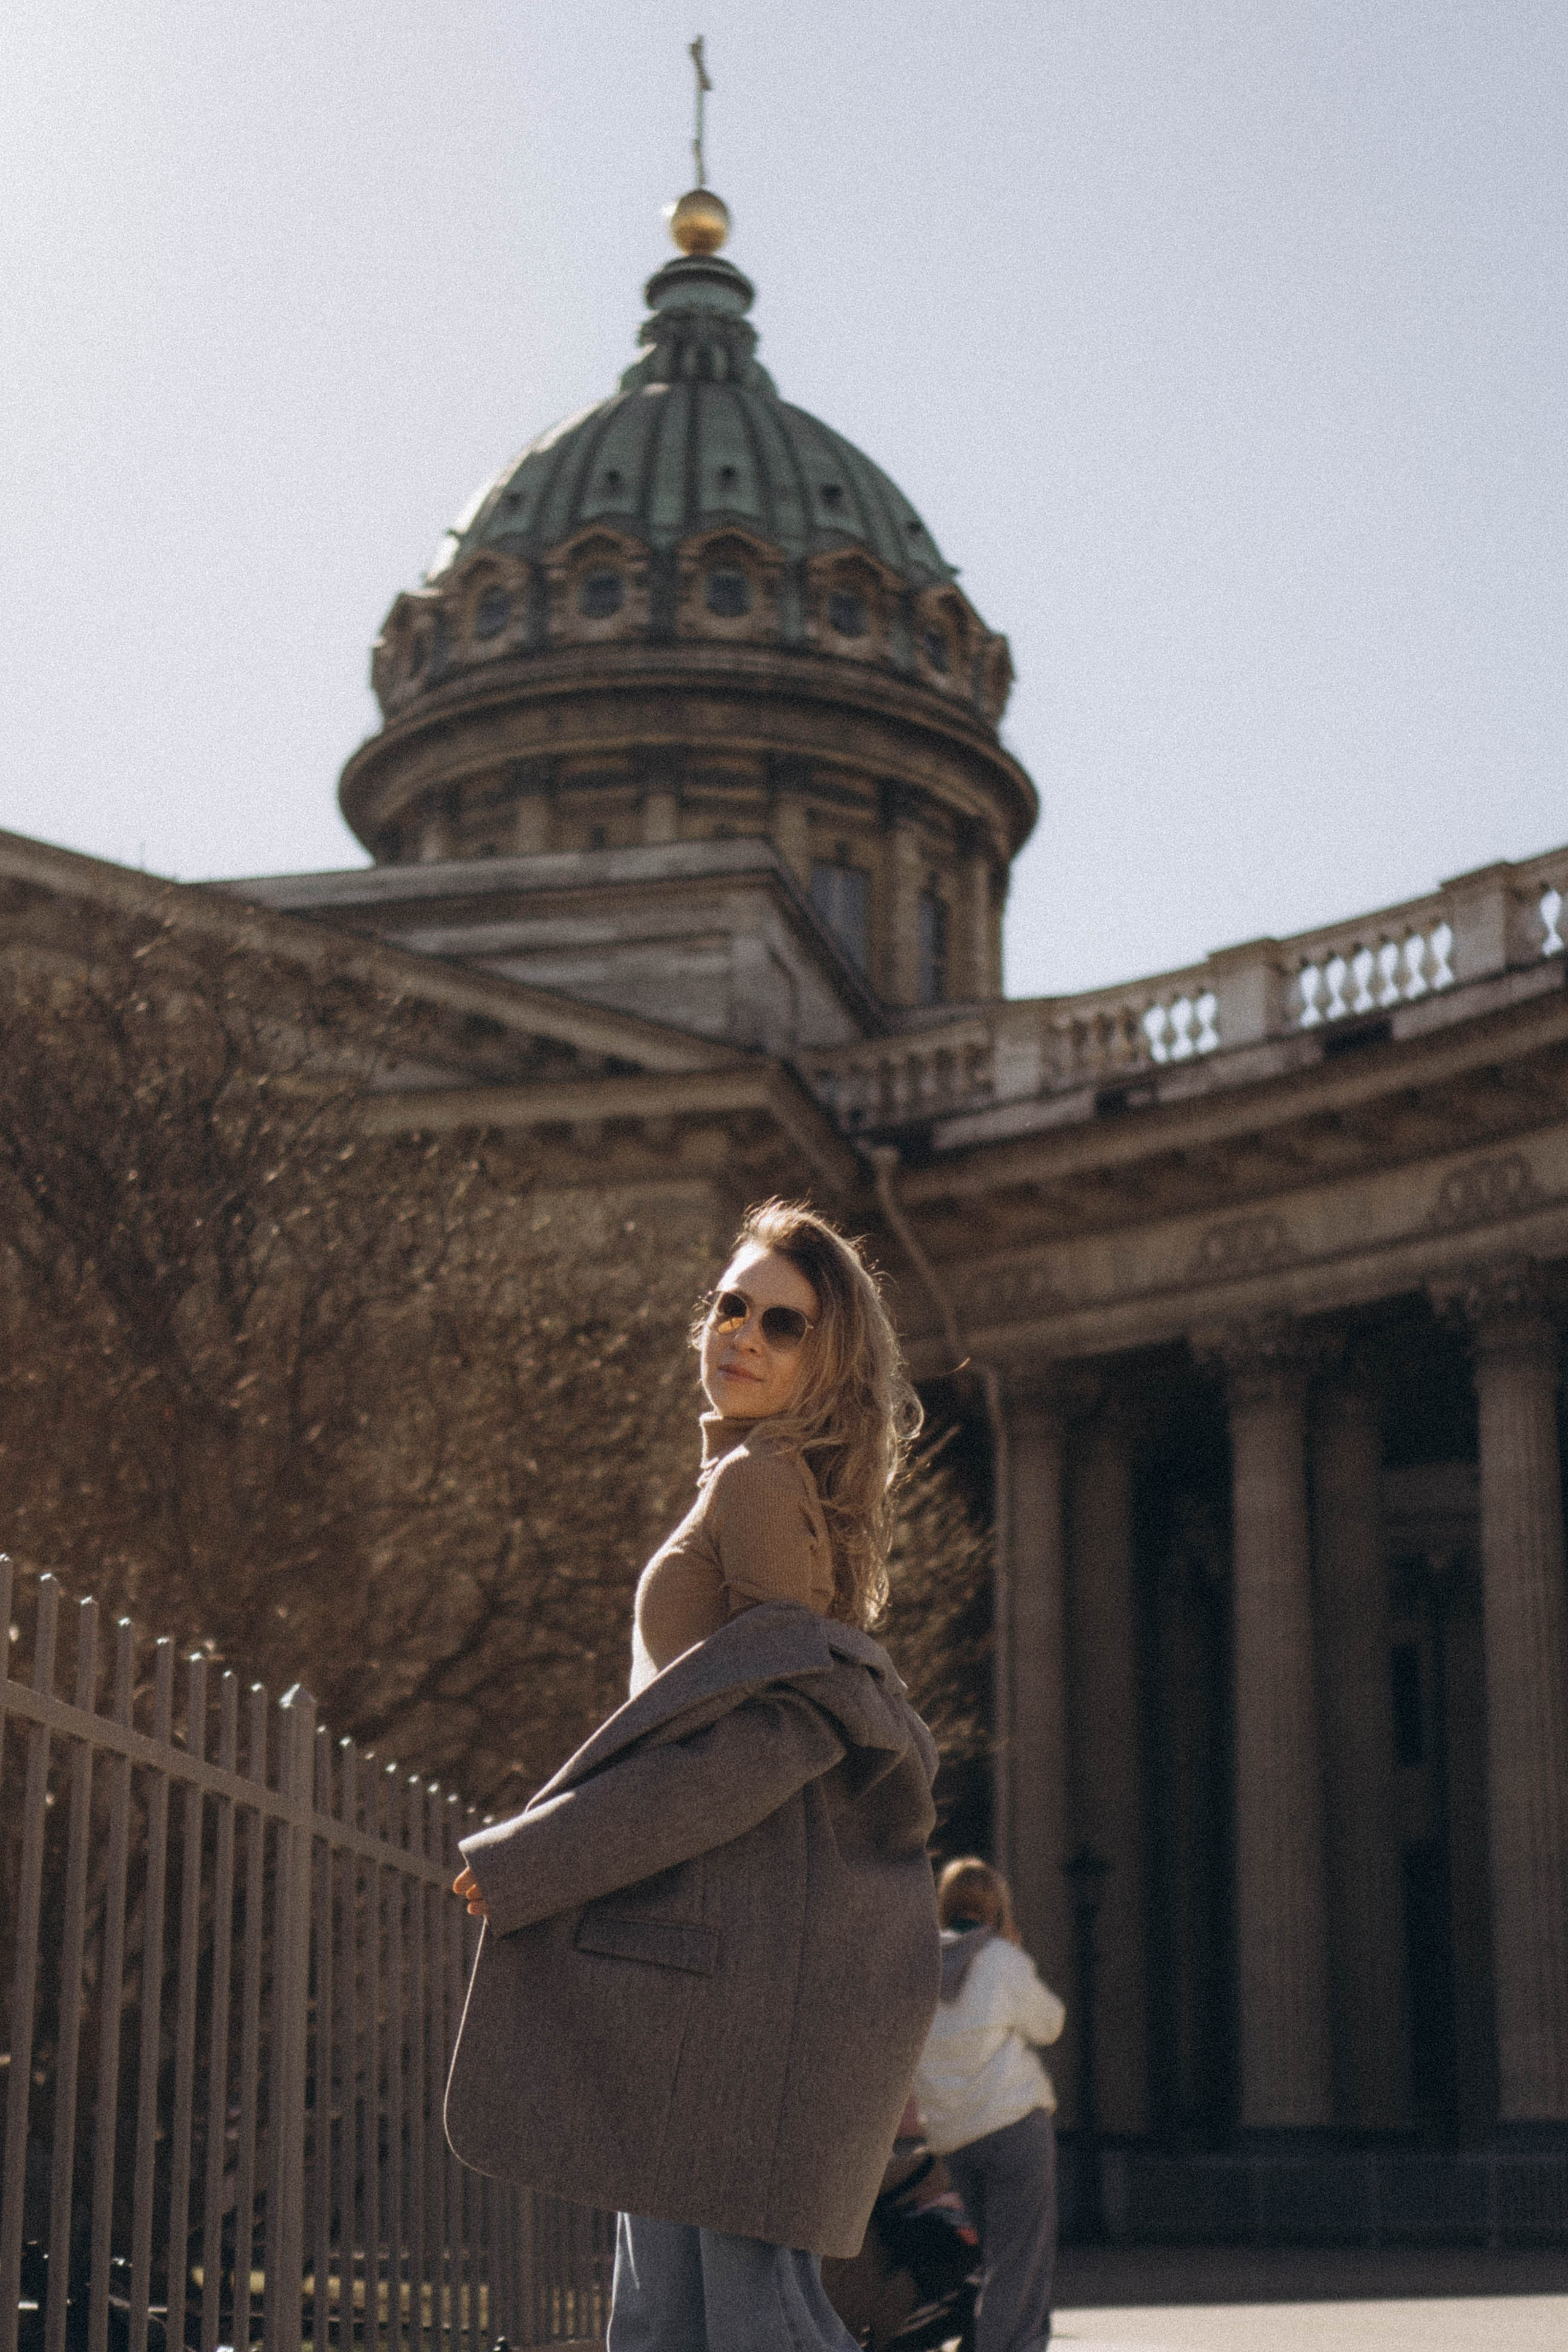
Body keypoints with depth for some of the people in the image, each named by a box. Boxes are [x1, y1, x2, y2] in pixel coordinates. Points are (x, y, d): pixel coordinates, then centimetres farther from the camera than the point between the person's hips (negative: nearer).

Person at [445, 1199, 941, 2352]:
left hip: (748, 1932, -10)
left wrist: (537, 1859, -15)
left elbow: (781, 1726, -17)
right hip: (714, 1941, 10)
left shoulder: (761, 1479, -8)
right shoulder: (808, 1492, 22)